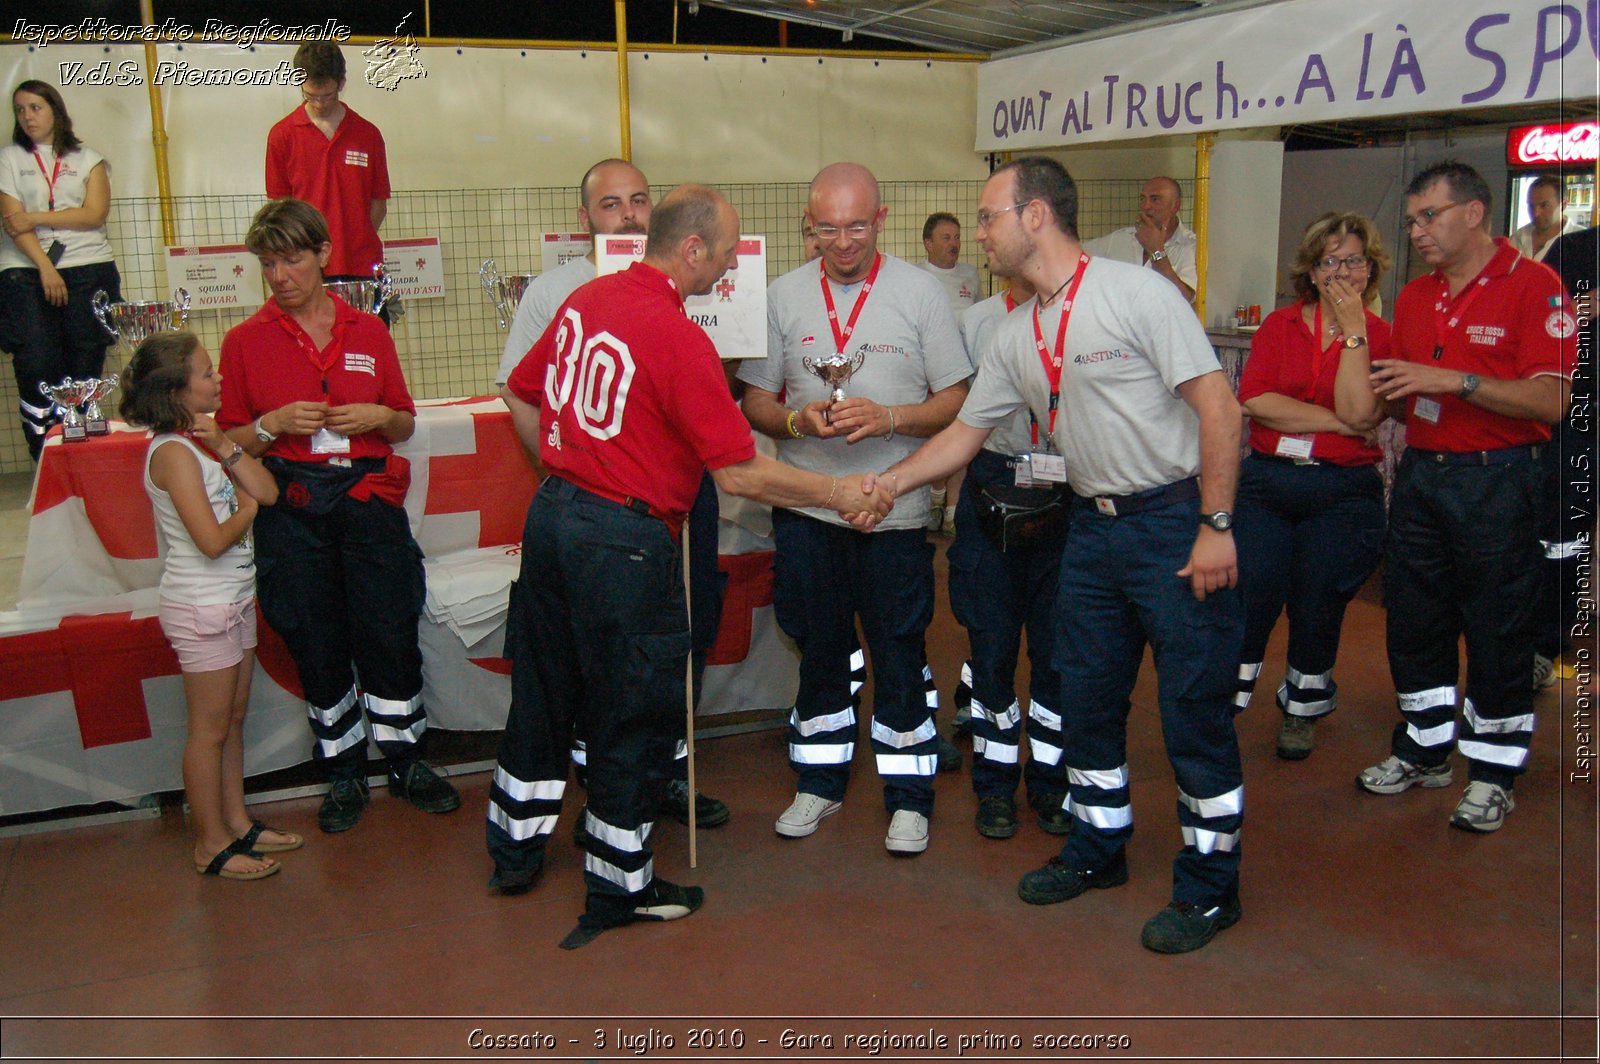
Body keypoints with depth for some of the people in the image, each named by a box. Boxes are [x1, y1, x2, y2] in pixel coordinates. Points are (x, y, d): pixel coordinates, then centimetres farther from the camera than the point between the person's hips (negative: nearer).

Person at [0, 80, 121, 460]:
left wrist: (35, 218, -7)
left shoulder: (88, 159, 14)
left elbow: (95, 214, -1)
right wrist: (45, 268, -12)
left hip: (88, 269, 1)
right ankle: (46, 465, -7)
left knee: (84, 370, -2)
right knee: (36, 370, -10)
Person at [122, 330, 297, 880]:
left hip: (233, 598, 9)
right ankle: (212, 845, 13)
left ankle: (237, 822, 29)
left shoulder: (202, 441, 8)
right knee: (209, 729, 2)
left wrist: (226, 447, -10)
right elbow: (213, 540, -24)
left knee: (232, 720, 17)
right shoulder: (174, 452, -19)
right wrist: (247, 507, -6)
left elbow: (268, 491, 0)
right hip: (202, 606, -9)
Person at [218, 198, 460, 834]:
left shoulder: (368, 332, 7)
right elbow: (231, 442, 5)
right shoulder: (246, 341, 3)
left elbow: (404, 425, 15)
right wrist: (274, 424, -13)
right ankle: (343, 775, 22)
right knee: (316, 645, 7)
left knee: (391, 634, 2)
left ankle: (406, 763, 20)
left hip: (368, 499, 1)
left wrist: (378, 417, -7)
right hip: (292, 512, 0)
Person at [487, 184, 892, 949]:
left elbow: (522, 395, 16)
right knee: (634, 715, 7)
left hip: (552, 514, 8)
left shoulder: (585, 300, 4)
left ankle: (514, 849, 37)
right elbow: (740, 474, -19)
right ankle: (620, 888, 21)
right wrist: (839, 494, -8)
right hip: (626, 541, -8)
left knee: (543, 692, 21)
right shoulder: (679, 337, -20)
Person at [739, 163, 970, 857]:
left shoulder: (920, 292, -1)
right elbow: (755, 402, 7)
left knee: (899, 655, 5)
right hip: (805, 509, 2)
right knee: (819, 650, 15)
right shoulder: (784, 296, 5)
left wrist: (887, 417, -19)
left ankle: (909, 795, 21)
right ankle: (820, 781, 32)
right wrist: (799, 419, -15)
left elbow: (955, 402, -2)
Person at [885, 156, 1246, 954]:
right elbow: (965, 431, 17)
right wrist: (888, 483, 8)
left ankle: (1208, 887, 16)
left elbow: (1217, 406, -15)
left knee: (1195, 710, 0)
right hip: (1094, 527, 7)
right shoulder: (1015, 337, 9)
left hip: (1176, 521, -7)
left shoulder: (1136, 294, -13)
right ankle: (1098, 847, 35)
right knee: (1085, 700, 15)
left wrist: (1216, 526, -18)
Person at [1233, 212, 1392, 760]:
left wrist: (1353, 329, -13)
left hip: (1344, 493, 0)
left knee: (1318, 604, 7)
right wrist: (1339, 424, -12)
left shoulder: (1382, 336, 2)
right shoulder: (1280, 325, 6)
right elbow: (1253, 399, -10)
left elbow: (1358, 411, -15)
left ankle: (1301, 711, 31)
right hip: (1267, 482, 1)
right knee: (1250, 594, -8)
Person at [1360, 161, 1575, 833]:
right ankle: (1423, 751, 28)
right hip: (1420, 473, 6)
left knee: (1498, 632, 3)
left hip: (1496, 481, -6)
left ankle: (1494, 772, 17)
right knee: (1414, 621, 12)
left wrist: (1454, 380, -24)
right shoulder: (1413, 298, 12)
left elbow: (1550, 400, -18)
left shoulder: (1534, 286, -8)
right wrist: (1377, 387, 2)